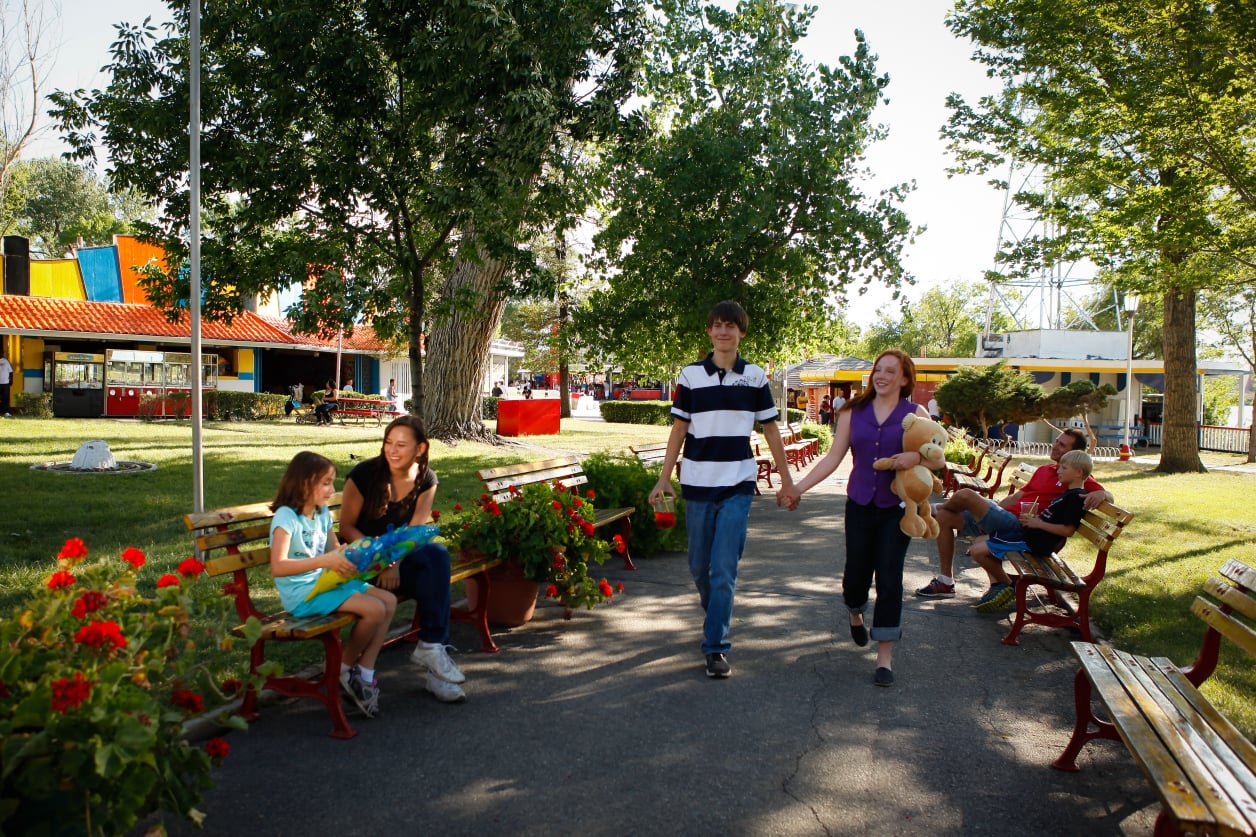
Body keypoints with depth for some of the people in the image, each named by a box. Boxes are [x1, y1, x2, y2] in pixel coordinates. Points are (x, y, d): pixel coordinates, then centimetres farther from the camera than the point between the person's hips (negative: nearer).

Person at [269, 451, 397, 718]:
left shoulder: (323, 514, 10)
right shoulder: (286, 517, -16)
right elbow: (278, 567, -28)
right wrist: (324, 561, -36)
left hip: (325, 582, 9)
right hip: (301, 594, -9)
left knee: (389, 601, -5)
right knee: (374, 609, -22)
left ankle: (364, 673, -1)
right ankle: (345, 669, 3)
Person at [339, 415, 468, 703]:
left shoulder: (426, 480, -2)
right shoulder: (364, 474, -12)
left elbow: (415, 531, -8)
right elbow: (346, 526, -7)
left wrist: (395, 562, -27)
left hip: (404, 554, 4)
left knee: (438, 555, -32)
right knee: (434, 571, -30)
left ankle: (431, 647, -28)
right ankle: (432, 648, -22)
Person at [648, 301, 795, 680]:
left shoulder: (755, 376, 3)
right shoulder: (691, 375, 3)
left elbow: (770, 429, 8)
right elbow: (679, 428, 4)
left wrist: (786, 479, 9)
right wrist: (664, 478, -1)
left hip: (738, 484, -1)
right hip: (698, 483, 2)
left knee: (724, 569, -7)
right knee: (699, 567, 11)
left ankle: (716, 647, 1)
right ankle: (715, 614, 39)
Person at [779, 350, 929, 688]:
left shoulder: (916, 414, 0)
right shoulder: (853, 412, 5)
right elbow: (833, 458, 3)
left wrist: (917, 456, -24)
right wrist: (798, 487, -5)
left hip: (897, 508, -2)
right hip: (860, 504, 2)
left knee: (888, 577, -6)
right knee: (856, 572, 6)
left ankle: (885, 656, 4)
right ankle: (855, 613, 43)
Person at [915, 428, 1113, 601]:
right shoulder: (1044, 470, 25)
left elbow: (1108, 496, -6)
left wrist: (1099, 494, -31)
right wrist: (986, 508, 14)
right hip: (1004, 517, 9)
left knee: (965, 495, -25)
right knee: (944, 517, 1)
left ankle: (939, 507, 16)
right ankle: (946, 583, 3)